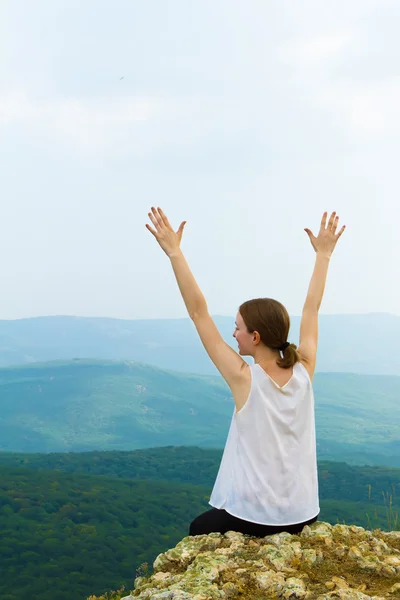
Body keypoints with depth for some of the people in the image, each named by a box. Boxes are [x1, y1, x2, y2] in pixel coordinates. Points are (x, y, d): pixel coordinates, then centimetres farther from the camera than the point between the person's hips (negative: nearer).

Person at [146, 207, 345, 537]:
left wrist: (174, 252, -15)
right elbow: (312, 309, 7)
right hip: (303, 518, 5)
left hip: (253, 519, -4)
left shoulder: (245, 379, -19)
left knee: (199, 529, 27)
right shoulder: (304, 371, -8)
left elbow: (199, 313, -17)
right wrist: (323, 254, 16)